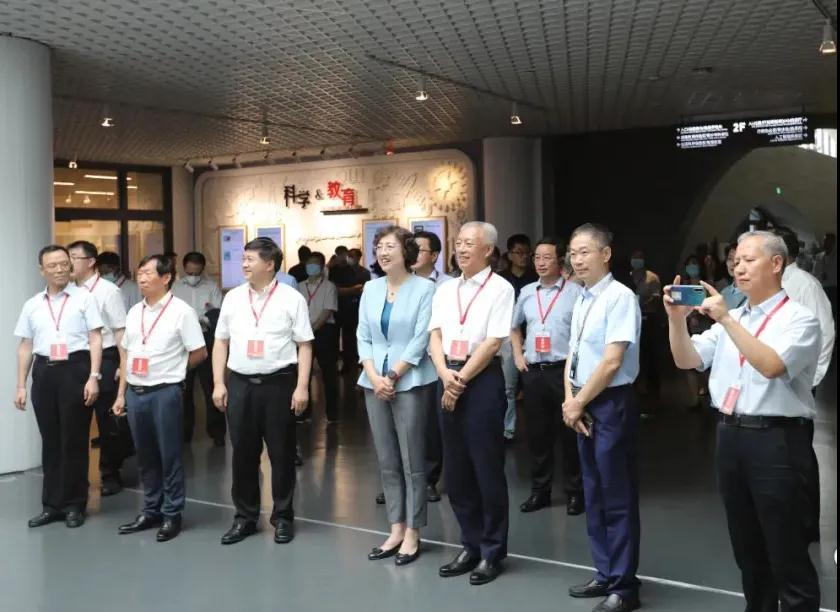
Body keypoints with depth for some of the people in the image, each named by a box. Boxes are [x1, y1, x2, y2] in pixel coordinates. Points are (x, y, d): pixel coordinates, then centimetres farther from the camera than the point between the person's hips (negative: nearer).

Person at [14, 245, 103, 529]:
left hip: (75, 370, -4)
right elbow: (25, 346, 15)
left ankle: (74, 505, 15)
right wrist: (21, 385, 12)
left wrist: (93, 377, -13)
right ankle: (52, 504, 22)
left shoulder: (84, 298, 0)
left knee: (74, 440, 3)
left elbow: (95, 339, -4)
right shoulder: (32, 305, 13)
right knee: (50, 441, 11)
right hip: (44, 372, 4)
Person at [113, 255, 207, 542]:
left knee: (170, 456, 4)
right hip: (135, 393, 6)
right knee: (145, 457, 14)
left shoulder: (181, 311, -8)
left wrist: (172, 369, 7)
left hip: (165, 393, -6)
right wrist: (121, 394, 14)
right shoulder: (134, 312, 11)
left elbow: (199, 353, -4)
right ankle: (151, 511, 27)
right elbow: (126, 354, 17)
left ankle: (172, 514, 16)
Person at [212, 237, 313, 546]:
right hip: (239, 383, 3)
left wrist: (302, 387, -10)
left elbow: (304, 345, -4)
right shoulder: (233, 297, 8)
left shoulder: (291, 298, -3)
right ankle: (245, 517, 24)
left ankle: (283, 518, 20)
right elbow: (221, 342, 12)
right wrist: (218, 383, 5)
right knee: (243, 453, 10)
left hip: (278, 383, -3)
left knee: (281, 453, 6)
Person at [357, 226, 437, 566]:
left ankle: (412, 534, 10)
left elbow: (420, 340, -10)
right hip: (375, 383, 5)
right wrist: (374, 377, -5)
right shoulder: (371, 288, 10)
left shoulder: (424, 288, -5)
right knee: (387, 461, 9)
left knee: (412, 461, 1)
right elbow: (363, 336, 8)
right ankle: (396, 530, 18)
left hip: (410, 383, -5)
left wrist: (392, 376, -12)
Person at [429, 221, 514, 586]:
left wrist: (461, 380, -13)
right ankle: (471, 545, 26)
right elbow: (435, 335, 6)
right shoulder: (445, 290, 13)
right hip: (449, 379, 6)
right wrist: (445, 375, -11)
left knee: (486, 467, 2)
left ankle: (492, 551, 17)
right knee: (455, 469, 11)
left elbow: (493, 342, -12)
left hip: (482, 380, -6)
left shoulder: (499, 289, -5)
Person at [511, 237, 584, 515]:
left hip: (564, 370, -4)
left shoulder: (575, 292, -6)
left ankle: (574, 492, 16)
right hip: (532, 371, 5)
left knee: (570, 432, 3)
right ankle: (540, 490, 23)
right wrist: (518, 356, 13)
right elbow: (515, 328, 24)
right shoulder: (526, 292, 10)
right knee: (537, 432, 11)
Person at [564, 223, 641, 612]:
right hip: (584, 405, 9)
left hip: (611, 405, -9)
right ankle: (605, 574, 30)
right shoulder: (582, 299, 11)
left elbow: (611, 362, -19)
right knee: (594, 494, 16)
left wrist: (579, 403, -10)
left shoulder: (620, 297, -15)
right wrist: (570, 399, -1)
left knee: (618, 499, 1)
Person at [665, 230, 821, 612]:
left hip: (775, 440, -7)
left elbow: (771, 366, -23)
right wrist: (677, 319, -8)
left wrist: (727, 319, -23)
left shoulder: (799, 319, -7)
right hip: (730, 436, 7)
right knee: (746, 545, 19)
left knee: (786, 552, 1)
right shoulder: (730, 319, 13)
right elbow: (687, 360, 8)